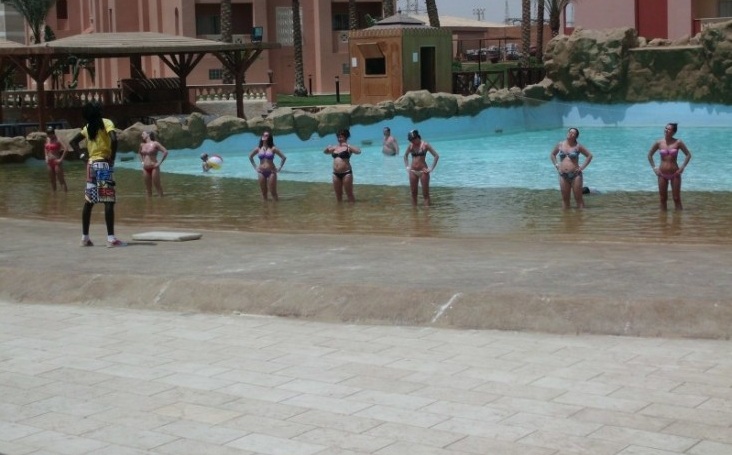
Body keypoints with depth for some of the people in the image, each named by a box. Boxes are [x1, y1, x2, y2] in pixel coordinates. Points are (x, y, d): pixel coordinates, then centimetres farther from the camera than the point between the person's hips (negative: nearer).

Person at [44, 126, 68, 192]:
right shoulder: (47, 139, 8)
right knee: (52, 180, 13)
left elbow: (65, 149, -21)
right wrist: (46, 157, 12)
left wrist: (61, 159, -21)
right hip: (50, 162, 7)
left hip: (56, 162, -7)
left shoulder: (57, 140, -13)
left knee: (61, 180, -7)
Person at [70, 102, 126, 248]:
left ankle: (85, 237, 15)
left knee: (88, 202, 11)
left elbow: (73, 141, 17)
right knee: (109, 201, -9)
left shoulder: (88, 127, 12)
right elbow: (114, 139, -23)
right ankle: (111, 238, -14)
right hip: (104, 164, -7)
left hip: (91, 164, 7)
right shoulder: (106, 123, -7)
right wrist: (112, 158, -13)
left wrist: (82, 156, 10)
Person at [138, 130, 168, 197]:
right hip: (145, 168, 6)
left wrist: (159, 163, -13)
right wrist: (142, 161, 16)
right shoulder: (142, 145, 10)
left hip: (154, 168, -6)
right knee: (148, 187, 8)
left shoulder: (155, 144, -7)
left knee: (157, 186, -3)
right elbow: (140, 153, 31)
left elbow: (165, 152, -12)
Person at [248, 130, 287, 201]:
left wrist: (279, 168, -2)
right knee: (264, 193, 6)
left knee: (273, 193, -2)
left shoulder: (273, 149, -4)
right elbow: (250, 157, 20)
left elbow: (284, 157, 1)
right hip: (261, 172, 3)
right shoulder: (258, 149, 3)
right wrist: (255, 167, 13)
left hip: (271, 172, -3)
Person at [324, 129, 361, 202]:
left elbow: (358, 151, -22)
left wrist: (348, 145, -23)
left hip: (346, 173, -6)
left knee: (349, 194, -3)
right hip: (336, 174, 6)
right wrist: (328, 148, 4)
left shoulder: (348, 147, -5)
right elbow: (325, 151, 25)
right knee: (338, 194, 14)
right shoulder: (335, 147, 12)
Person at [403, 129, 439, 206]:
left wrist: (431, 168, -10)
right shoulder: (410, 146, 6)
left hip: (423, 171, -5)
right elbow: (405, 156, 25)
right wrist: (407, 166, 14)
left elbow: (436, 156, -7)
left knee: (425, 194, -3)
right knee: (413, 193, 8)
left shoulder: (425, 145, -7)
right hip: (413, 171, 5)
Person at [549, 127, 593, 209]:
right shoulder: (560, 145, 7)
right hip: (563, 175, 3)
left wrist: (582, 167, -4)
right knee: (565, 198, 8)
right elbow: (552, 155, 23)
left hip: (575, 175, -3)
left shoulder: (577, 146, -2)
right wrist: (556, 165, 10)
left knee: (578, 198, -1)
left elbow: (589, 155, 3)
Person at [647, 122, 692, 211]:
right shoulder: (659, 143, 0)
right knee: (663, 199, 6)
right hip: (662, 174, 2)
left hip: (675, 174, -2)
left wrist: (682, 167, -4)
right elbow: (649, 155, 12)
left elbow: (688, 155, 4)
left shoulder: (678, 142, -4)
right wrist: (654, 168, 5)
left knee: (676, 198, 1)